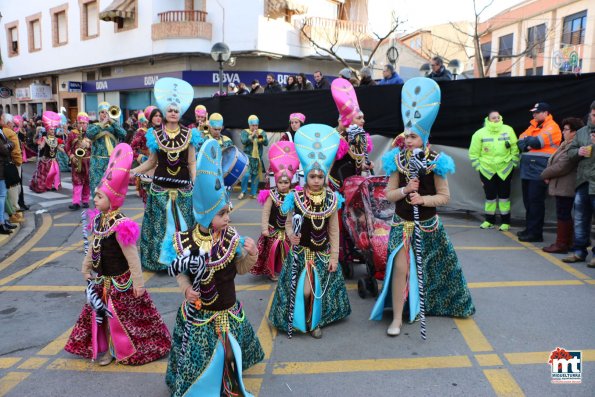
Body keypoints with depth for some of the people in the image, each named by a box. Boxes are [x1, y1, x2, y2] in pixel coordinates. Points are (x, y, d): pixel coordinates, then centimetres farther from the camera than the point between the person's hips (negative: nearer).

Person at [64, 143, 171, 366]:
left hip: (120, 280, -7)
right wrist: (86, 268, 20)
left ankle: (120, 349, 30)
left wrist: (138, 282, -19)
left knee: (120, 315, 9)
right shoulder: (97, 219, -1)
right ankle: (106, 347, 36)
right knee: (101, 312, 18)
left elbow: (132, 256, -22)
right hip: (101, 279, 8)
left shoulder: (120, 225, -26)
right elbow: (93, 248, 12)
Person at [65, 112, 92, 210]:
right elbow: (67, 147, 7)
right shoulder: (72, 134, 4)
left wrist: (88, 144, -17)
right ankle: (76, 202, -9)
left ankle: (85, 201, 16)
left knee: (87, 182, 6)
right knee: (77, 181, -5)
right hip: (77, 161, -1)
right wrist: (71, 156, -7)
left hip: (88, 161, 1)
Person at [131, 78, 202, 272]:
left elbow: (192, 163, 2)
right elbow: (152, 162, 8)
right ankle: (160, 258, 20)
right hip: (160, 186, 0)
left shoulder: (189, 134, 2)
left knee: (183, 223, 6)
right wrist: (134, 171, -4)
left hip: (183, 186, 0)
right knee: (161, 223, 6)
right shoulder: (155, 134, 2)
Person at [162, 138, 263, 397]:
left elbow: (241, 269, -2)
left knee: (228, 356, 20)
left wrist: (251, 255, -21)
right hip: (198, 313, -2)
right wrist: (187, 289, -24)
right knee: (196, 360, 11)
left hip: (228, 312, 3)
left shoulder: (231, 238, -11)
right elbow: (180, 272, -5)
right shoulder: (186, 241, -17)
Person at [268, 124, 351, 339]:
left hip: (322, 253, 2)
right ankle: (300, 320, 25)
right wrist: (291, 235, -26)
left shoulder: (331, 199, -7)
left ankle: (315, 321, 34)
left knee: (319, 290, 6)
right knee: (303, 290, -5)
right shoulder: (295, 198, -13)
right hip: (300, 252, -2)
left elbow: (333, 230, -1)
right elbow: (288, 224, -3)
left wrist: (334, 256, -1)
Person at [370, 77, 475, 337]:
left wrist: (423, 199, -25)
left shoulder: (435, 162, -10)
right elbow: (389, 194, -5)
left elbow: (444, 196, -9)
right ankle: (397, 318, 0)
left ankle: (427, 304, 46)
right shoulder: (398, 160, -5)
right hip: (402, 224, 0)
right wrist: (405, 190, -23)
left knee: (427, 267, 17)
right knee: (400, 267, -11)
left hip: (428, 225, 0)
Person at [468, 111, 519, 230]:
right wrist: (478, 167, -3)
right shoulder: (480, 133, -5)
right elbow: (474, 153, -1)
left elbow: (515, 149, 3)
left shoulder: (508, 130, -3)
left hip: (505, 169, 0)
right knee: (490, 196, 7)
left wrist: (514, 164, 2)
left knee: (504, 195, 7)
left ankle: (506, 222, 16)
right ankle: (489, 220, 21)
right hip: (487, 170, 0)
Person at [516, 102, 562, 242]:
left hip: (539, 171, -8)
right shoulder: (533, 126, 19)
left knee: (535, 201, -6)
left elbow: (537, 142, -18)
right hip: (527, 170, 8)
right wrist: (527, 145, -11)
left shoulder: (552, 127, -5)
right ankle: (529, 229, 23)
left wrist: (527, 140, 1)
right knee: (528, 200, 12)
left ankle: (535, 233, -1)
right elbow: (520, 142, 11)